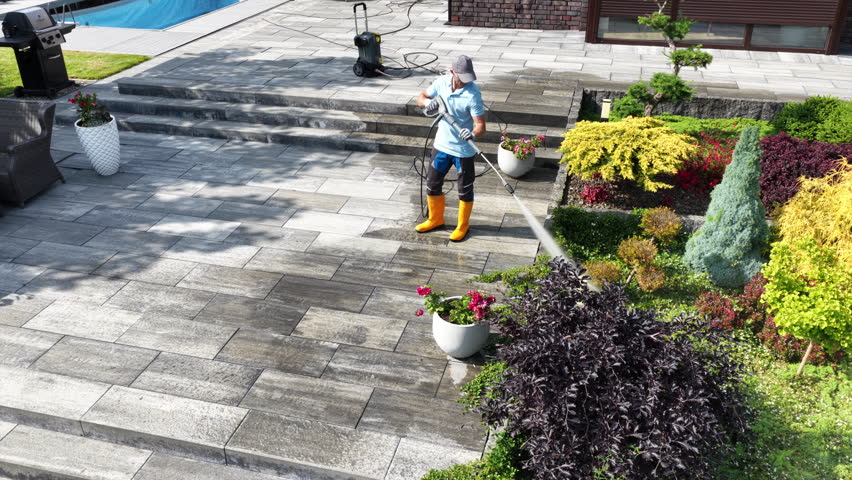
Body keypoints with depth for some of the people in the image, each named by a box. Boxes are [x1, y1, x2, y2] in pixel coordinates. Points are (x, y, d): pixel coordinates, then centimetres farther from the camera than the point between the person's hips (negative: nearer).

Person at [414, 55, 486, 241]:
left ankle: (463, 225, 31)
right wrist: (428, 102, -18)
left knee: (465, 189, 10)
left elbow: (480, 124, -26)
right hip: (441, 144, 5)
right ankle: (435, 219, 39)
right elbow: (421, 97, 6)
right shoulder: (442, 82, -8)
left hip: (463, 149, -5)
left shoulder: (473, 94, -23)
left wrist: (473, 134, -49)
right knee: (432, 183, 17)